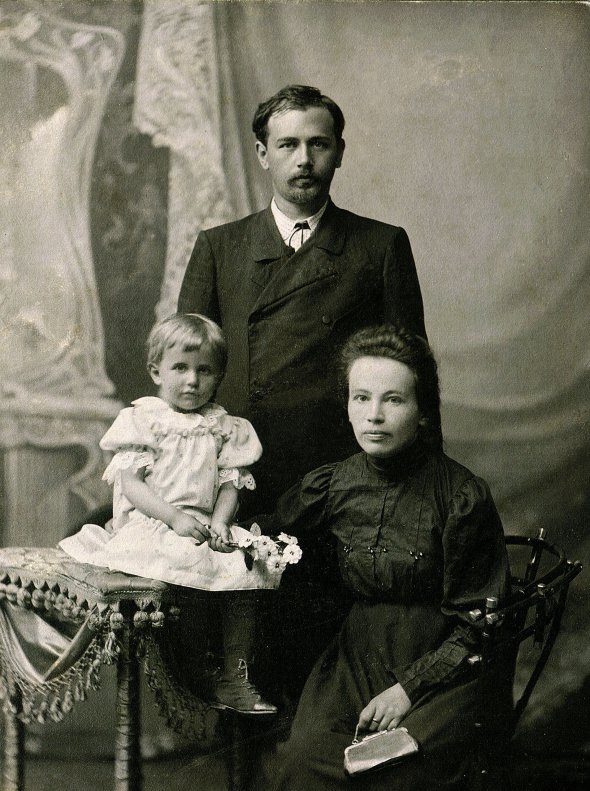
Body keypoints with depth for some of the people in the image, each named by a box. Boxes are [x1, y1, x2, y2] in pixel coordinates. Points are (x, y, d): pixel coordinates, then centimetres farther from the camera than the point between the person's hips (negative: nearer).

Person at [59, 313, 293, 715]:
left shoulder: (224, 427, 14)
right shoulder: (141, 420, 3)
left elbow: (231, 483, 7)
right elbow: (130, 481, -6)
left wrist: (219, 523, -13)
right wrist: (174, 516, -19)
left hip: (206, 528, 4)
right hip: (148, 526, -4)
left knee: (248, 571, -18)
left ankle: (234, 678, -10)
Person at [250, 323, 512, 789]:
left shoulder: (463, 497, -9)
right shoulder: (334, 485, 4)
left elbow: (478, 625, -5)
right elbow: (268, 528, 23)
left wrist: (410, 687, -14)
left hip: (444, 669, -3)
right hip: (359, 660, 4)